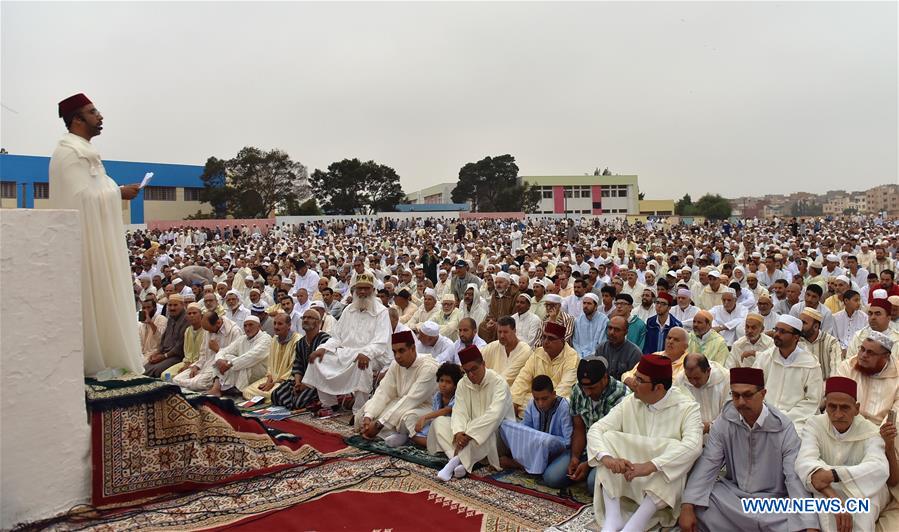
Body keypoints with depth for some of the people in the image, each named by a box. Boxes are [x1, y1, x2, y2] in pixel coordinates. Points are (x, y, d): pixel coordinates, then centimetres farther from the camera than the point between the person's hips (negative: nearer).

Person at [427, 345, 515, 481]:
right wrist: (458, 433, -31)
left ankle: (456, 460, -28)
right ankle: (463, 461, -28)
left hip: (498, 430, -6)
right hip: (472, 427, 6)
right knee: (439, 422, -13)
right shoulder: (463, 384, 1)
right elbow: (459, 412, -9)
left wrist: (468, 434, -32)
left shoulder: (499, 382, -17)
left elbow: (493, 415, -29)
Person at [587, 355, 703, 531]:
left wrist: (651, 466, -41)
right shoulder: (629, 403, -1)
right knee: (608, 437, -18)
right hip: (628, 480, 3)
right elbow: (596, 429, -9)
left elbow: (693, 445, -30)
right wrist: (607, 457, -31)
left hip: (667, 481, -3)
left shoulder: (687, 407, -12)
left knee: (675, 449, -32)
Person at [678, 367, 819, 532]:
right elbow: (707, 464, -9)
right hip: (731, 492, 2)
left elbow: (796, 477, -18)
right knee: (695, 507, -22)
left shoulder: (784, 428, -13)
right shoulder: (724, 422, -7)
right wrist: (687, 507, -20)